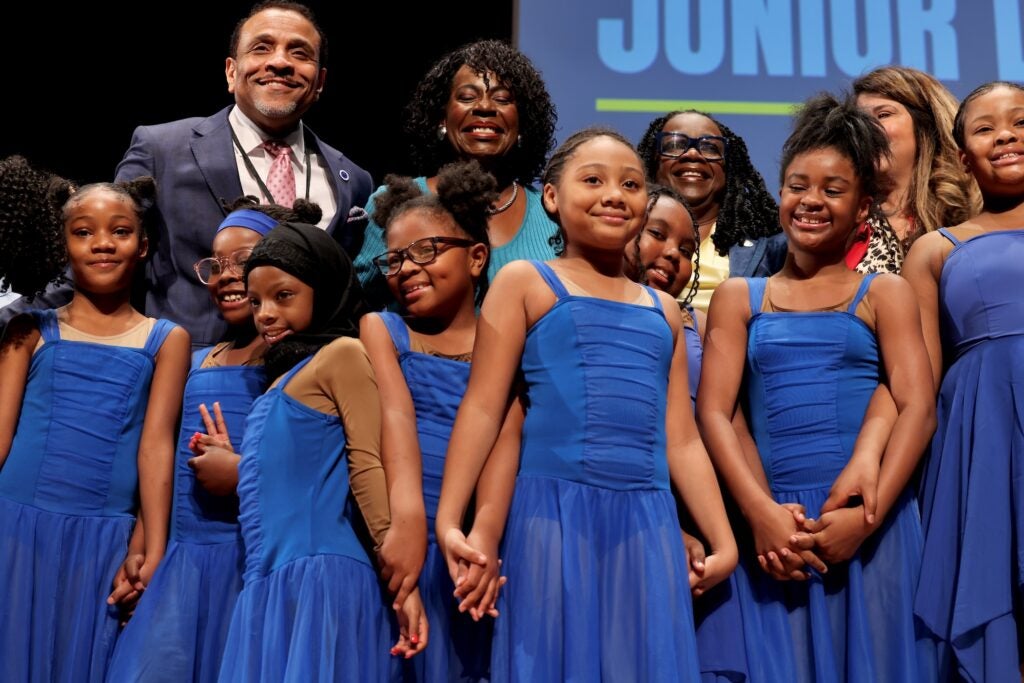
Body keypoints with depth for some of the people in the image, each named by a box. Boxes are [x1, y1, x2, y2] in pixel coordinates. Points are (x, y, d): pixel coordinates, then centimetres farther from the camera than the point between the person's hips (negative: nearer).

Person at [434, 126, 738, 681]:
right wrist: (448, 522, -9)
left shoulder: (663, 310, 18)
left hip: (648, 521, 4)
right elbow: (483, 407, -1)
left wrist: (723, 541, 13)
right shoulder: (525, 281, 4)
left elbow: (681, 440, 18)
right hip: (555, 512, -4)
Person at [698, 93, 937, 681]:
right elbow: (714, 413, 2)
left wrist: (866, 514, -14)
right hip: (773, 518, 1)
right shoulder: (739, 297, 12)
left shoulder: (885, 294, 9)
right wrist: (762, 511, -12)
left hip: (871, 518, -1)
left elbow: (918, 409, -1)